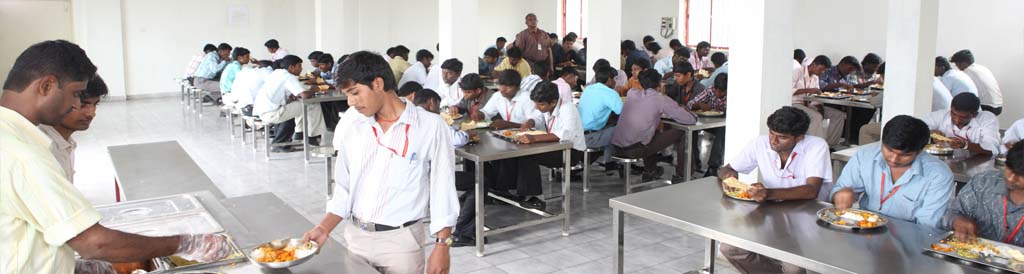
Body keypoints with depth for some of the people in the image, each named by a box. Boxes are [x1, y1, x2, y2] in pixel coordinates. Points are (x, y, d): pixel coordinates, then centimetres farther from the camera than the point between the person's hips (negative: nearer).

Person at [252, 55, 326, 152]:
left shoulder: (276, 73, 14)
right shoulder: (289, 77, -12)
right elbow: (305, 95, -22)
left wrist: (291, 95, 6)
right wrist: (313, 90, 0)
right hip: (271, 114, -10)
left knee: (300, 104, 27)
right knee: (313, 106, -5)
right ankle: (314, 137, 7)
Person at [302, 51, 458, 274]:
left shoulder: (430, 127, -10)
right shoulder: (350, 125, 4)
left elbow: (443, 191, -8)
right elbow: (344, 187, 11)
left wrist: (442, 246, -10)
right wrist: (324, 229, 1)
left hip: (400, 240, -4)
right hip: (355, 237, 4)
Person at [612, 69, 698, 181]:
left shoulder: (631, 94, 11)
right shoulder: (661, 99, -4)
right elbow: (691, 120, -2)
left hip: (617, 148, 6)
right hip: (634, 150, -6)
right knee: (679, 133, 8)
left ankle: (649, 172, 35)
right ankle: (681, 175, 19)